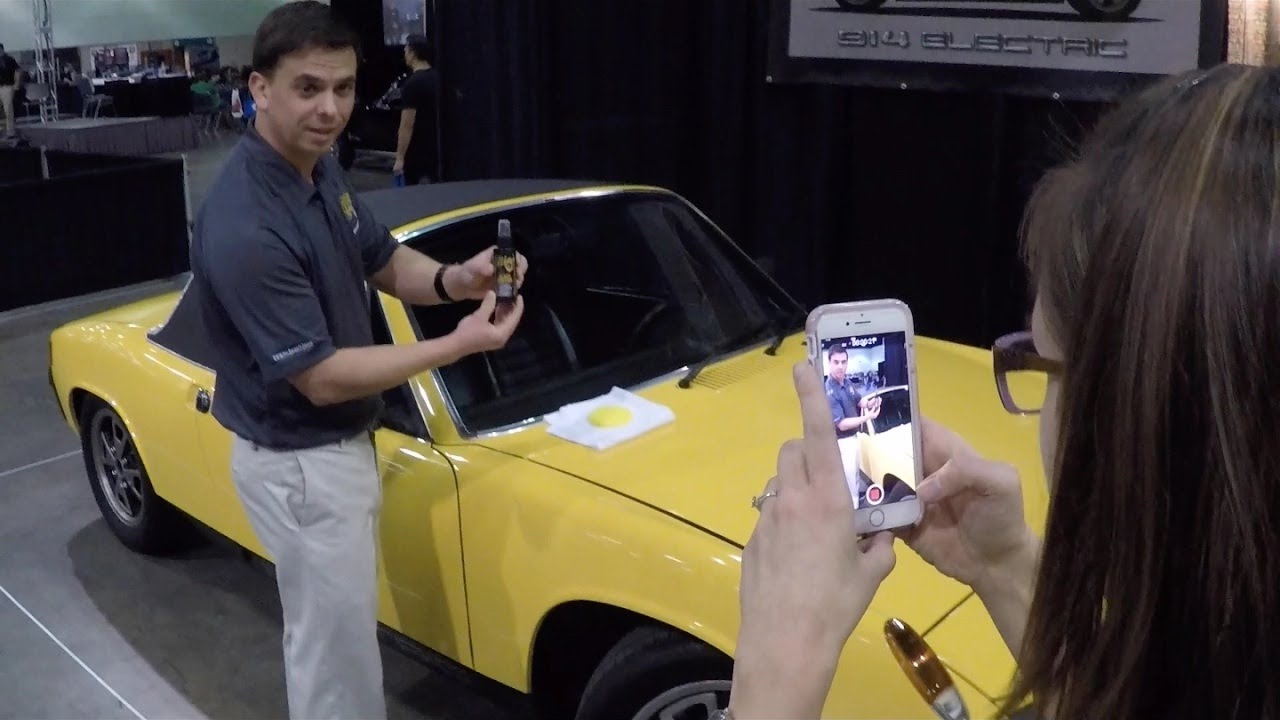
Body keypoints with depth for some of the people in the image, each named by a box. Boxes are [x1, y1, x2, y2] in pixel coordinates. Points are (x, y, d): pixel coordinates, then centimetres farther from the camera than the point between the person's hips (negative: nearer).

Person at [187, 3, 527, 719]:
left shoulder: (322, 169, -2)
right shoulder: (245, 229, -30)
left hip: (344, 443, 9)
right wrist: (459, 344, -24)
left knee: (333, 632, 28)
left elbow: (387, 262, 10)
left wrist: (454, 280, -12)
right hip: (299, 464, -9)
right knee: (338, 654, 8)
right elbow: (321, 378, -26)